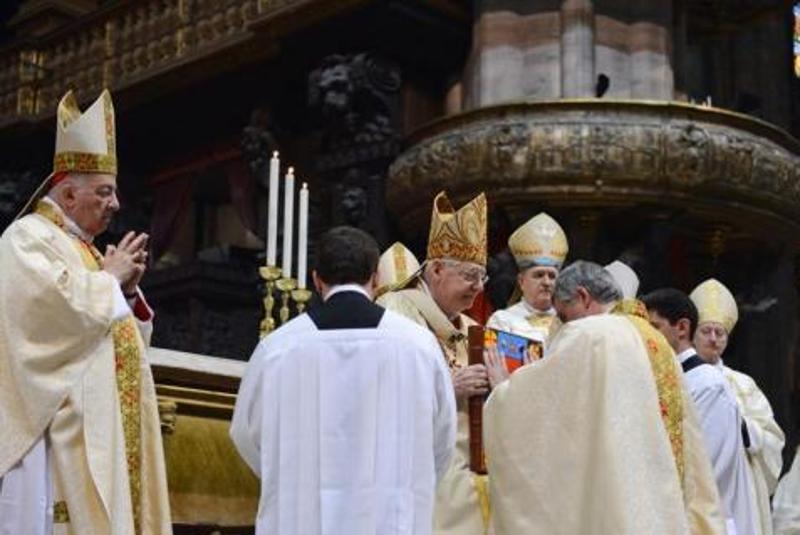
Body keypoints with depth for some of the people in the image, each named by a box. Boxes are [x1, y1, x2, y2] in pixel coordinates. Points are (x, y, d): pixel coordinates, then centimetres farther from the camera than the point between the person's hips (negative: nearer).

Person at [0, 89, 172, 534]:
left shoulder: (83, 248, 23)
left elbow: (122, 331, 25)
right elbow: (59, 306, -21)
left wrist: (128, 288, 6)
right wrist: (110, 279, -5)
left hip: (104, 428, 9)